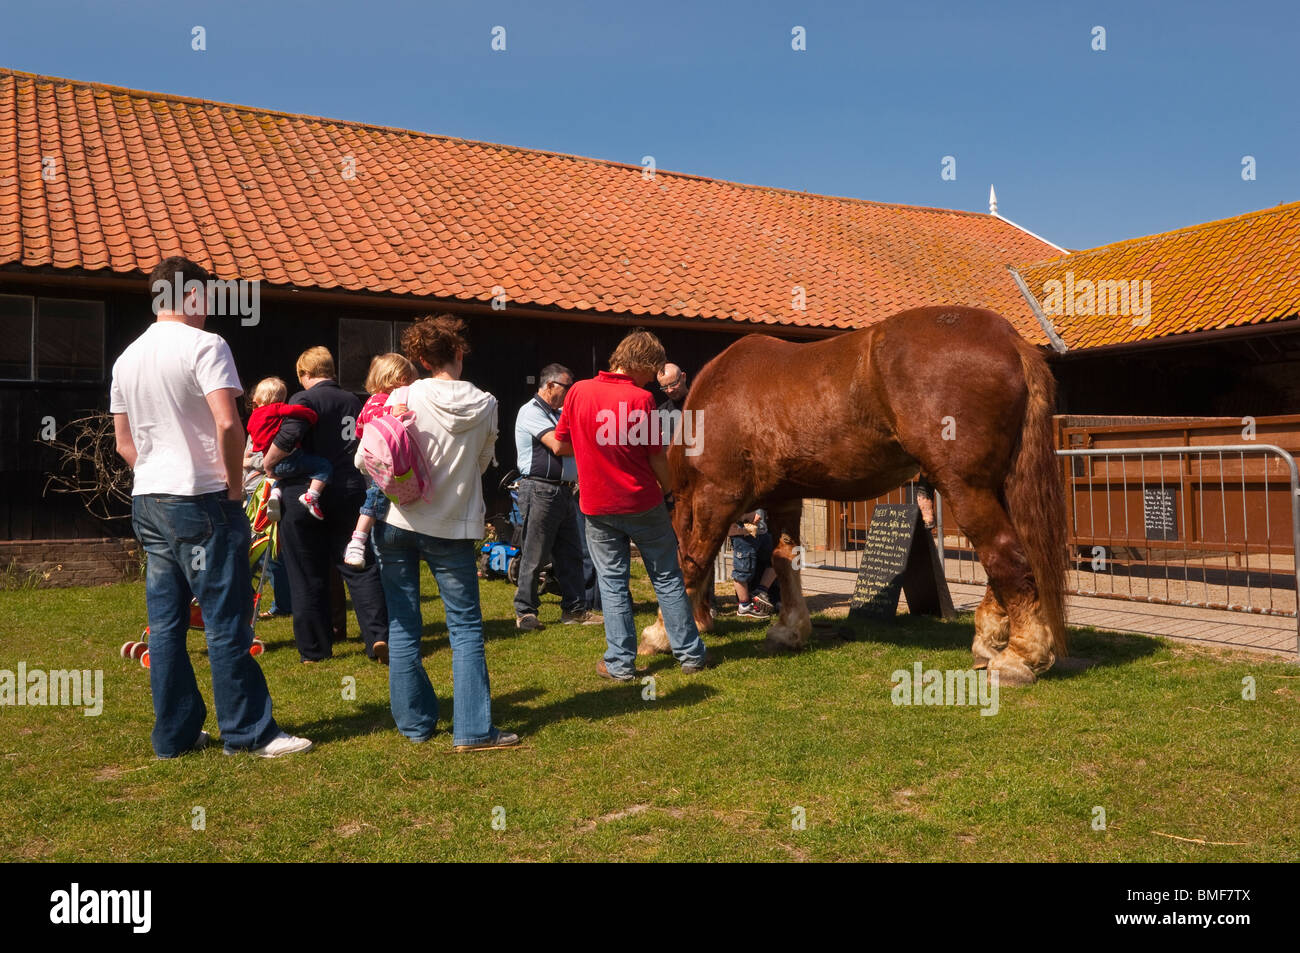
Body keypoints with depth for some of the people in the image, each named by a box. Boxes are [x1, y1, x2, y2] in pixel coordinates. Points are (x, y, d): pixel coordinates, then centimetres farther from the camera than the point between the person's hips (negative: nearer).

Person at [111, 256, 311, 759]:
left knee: (165, 623, 11)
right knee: (226, 622, -1)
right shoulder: (203, 345, -10)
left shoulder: (128, 357, 14)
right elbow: (227, 423, -22)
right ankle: (249, 732, 7)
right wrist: (234, 485, -11)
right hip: (202, 500, -8)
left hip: (147, 503, 8)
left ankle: (174, 734, 19)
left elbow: (124, 442, 17)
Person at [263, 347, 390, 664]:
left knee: (308, 577, 6)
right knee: (360, 568, 7)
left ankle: (314, 649, 13)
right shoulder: (353, 402, 12)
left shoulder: (304, 399, -8)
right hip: (350, 492, 5)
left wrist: (268, 464, -6)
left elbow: (288, 438, -22)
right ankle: (378, 635, -6)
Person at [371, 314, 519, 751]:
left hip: (398, 521, 1)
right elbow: (482, 463, 5)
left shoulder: (406, 397, -7)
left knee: (403, 627, 11)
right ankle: (473, 729, 1)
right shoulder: (485, 405, -5)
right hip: (454, 525, 0)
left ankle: (415, 722, 19)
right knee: (466, 627, 5)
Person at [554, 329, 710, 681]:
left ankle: (620, 663, 13)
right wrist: (670, 489, 8)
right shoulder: (641, 399, -12)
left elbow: (561, 446, 6)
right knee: (667, 578, 10)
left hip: (597, 507, 2)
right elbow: (657, 456, -8)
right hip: (642, 504, -2)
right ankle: (691, 654, 18)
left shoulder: (578, 392, -2)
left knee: (613, 584, 10)